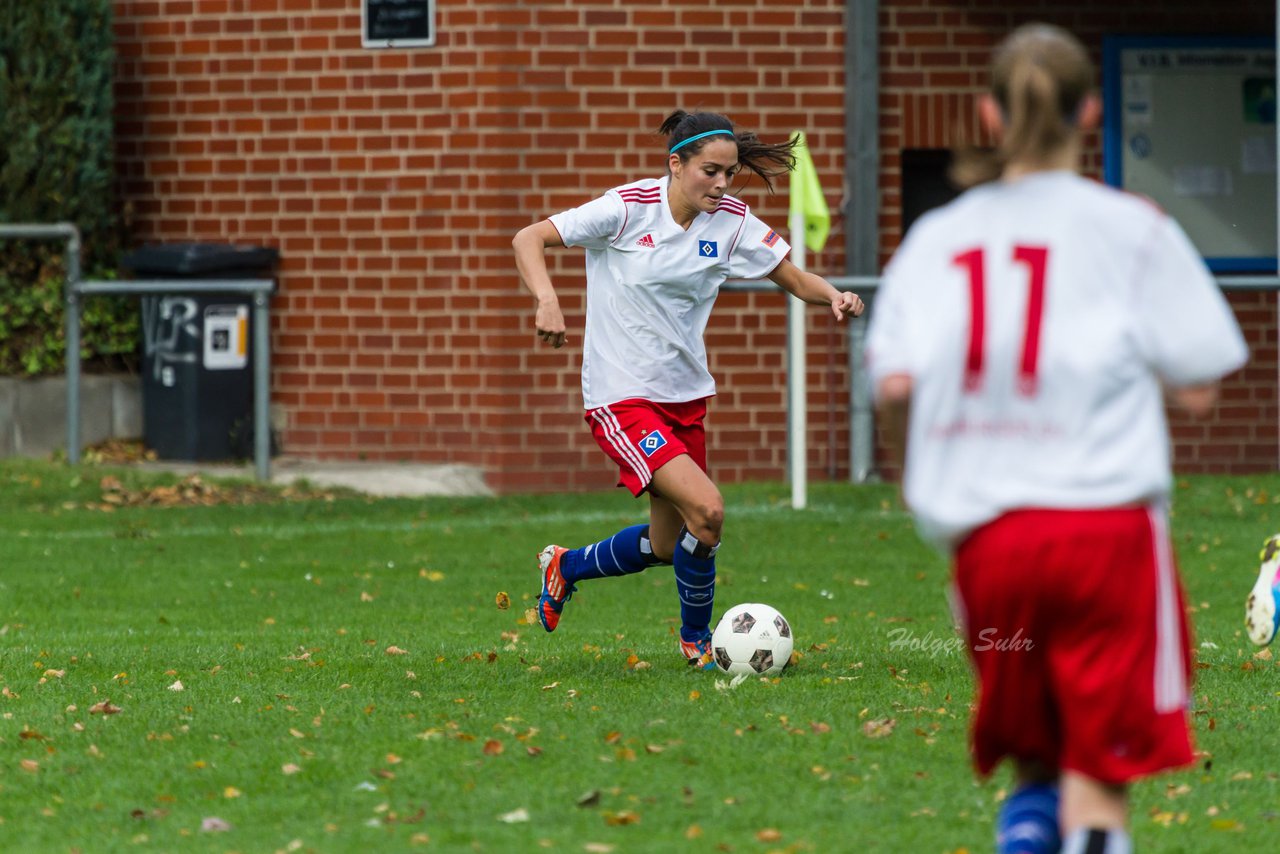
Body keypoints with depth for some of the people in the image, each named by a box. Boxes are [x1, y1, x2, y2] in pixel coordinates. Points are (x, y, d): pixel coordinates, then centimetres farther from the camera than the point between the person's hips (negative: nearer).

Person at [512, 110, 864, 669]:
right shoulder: (628, 208, -15)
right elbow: (528, 239, -13)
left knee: (666, 546, 14)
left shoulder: (732, 221, -2)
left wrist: (833, 296, -17)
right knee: (706, 510, -21)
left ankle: (566, 566, 44)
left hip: (685, 394, 6)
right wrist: (547, 301, -31)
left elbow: (796, 280, 6)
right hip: (621, 397, -6)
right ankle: (697, 639, 3)